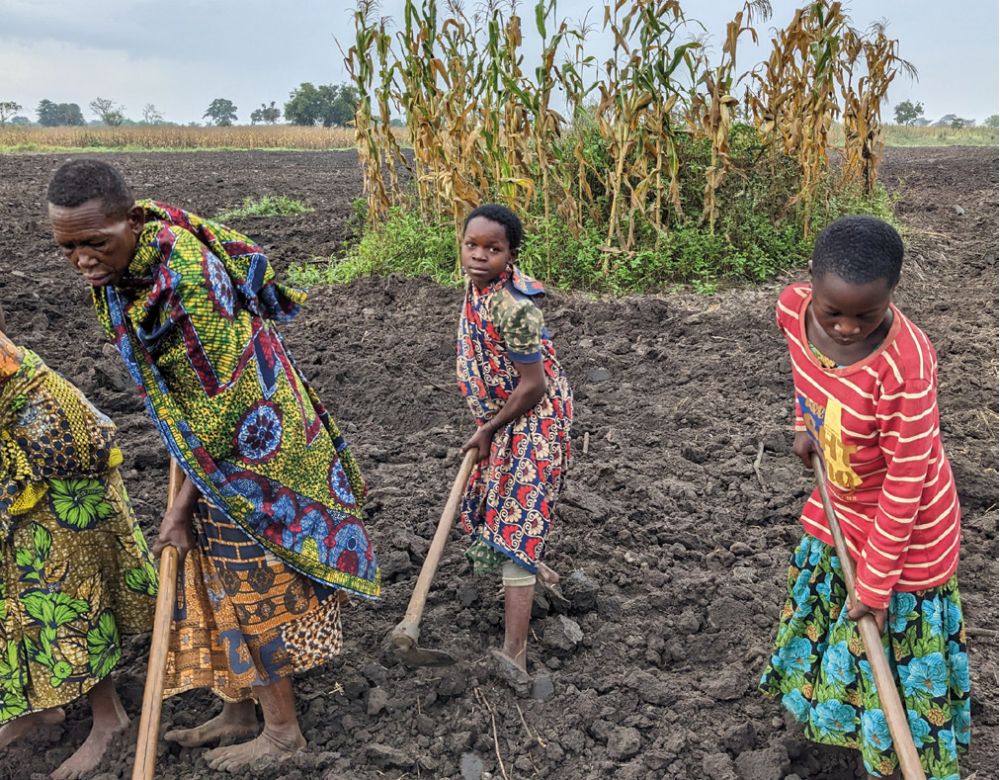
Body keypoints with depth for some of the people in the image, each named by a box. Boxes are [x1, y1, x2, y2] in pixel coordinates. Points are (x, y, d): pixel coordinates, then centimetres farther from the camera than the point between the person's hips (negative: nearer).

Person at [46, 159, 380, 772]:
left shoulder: (189, 278, -30)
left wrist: (185, 504, -16)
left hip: (248, 453, -8)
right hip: (210, 451, 8)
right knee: (218, 582, 16)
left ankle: (284, 732, 21)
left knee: (250, 588, 3)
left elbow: (216, 406, -24)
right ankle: (239, 714, 33)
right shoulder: (125, 266, -3)